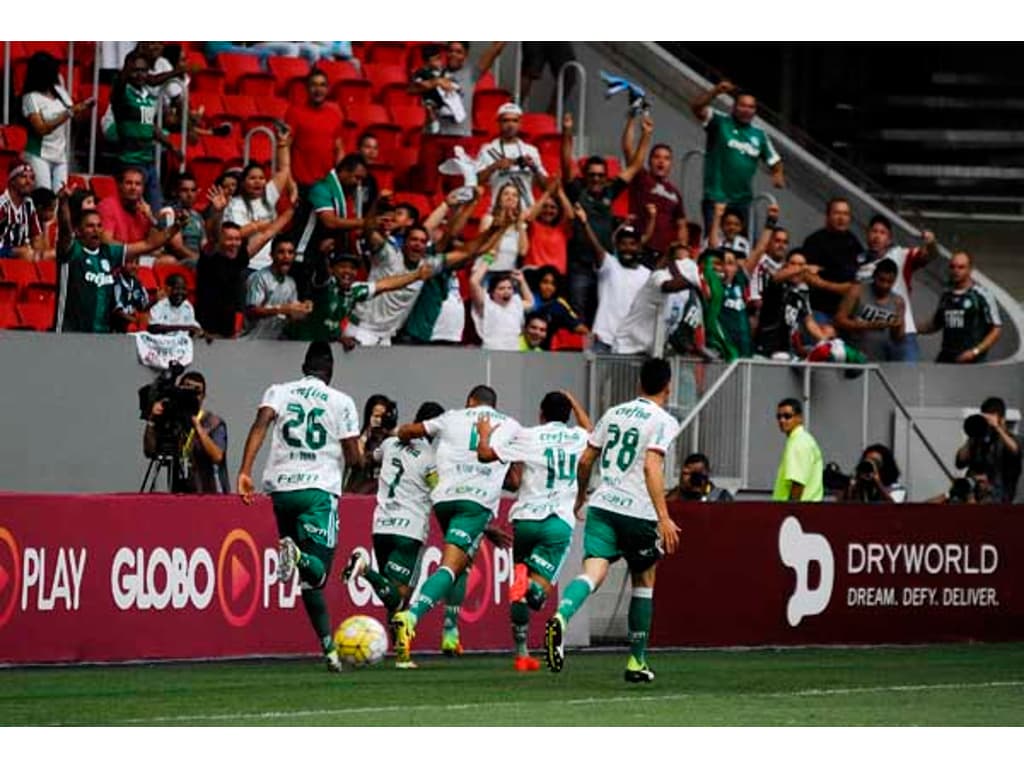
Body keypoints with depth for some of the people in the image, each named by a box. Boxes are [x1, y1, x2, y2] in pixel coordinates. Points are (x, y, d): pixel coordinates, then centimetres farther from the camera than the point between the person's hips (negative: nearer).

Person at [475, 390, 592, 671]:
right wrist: (574, 402, 52)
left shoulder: (527, 437, 2)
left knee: (522, 594, 15)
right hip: (559, 521, 0)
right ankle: (528, 584, -43)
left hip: (525, 518, 0)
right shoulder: (577, 438, 11)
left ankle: (521, 653, 13)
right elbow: (589, 429, 37)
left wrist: (484, 434, 19)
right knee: (538, 593, -8)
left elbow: (485, 454, -1)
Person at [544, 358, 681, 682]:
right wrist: (663, 517, -19)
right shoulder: (663, 421, -3)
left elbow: (585, 461, 16)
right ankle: (636, 661, 20)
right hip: (638, 511, -3)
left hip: (602, 506, 3)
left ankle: (561, 617, -43)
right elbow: (652, 466, -16)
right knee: (643, 582, 16)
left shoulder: (614, 413, 14)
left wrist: (581, 496, 34)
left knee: (594, 572, -11)